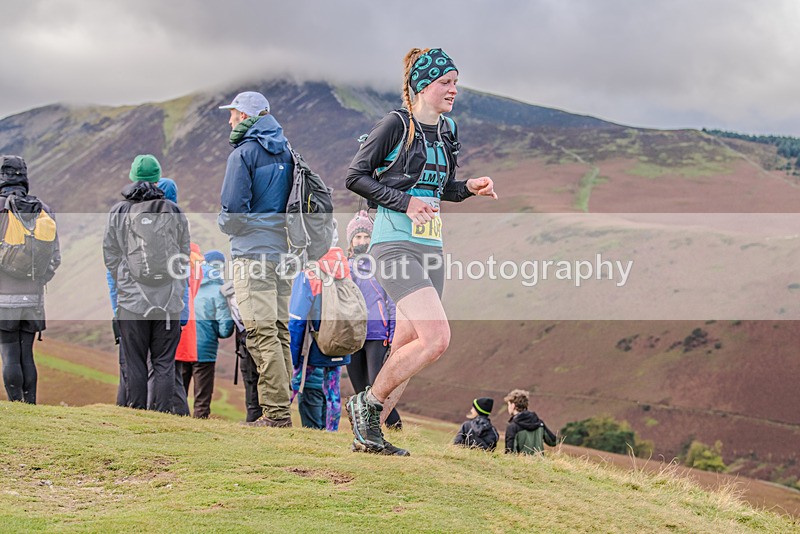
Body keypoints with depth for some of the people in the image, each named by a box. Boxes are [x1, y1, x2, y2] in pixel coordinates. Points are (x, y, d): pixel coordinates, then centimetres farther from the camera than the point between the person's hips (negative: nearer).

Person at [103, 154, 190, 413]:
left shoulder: (119, 212, 0)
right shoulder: (174, 212, 3)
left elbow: (110, 256, 5)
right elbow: (184, 254, 10)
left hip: (133, 300, -1)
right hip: (169, 301, 1)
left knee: (135, 364, 5)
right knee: (164, 364, 5)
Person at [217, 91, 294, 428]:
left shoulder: (243, 153, -8)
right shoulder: (285, 151, 16)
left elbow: (234, 205, -16)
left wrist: (225, 224, 3)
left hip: (254, 251, -8)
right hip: (283, 249, 8)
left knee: (261, 333, -9)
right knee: (279, 330, 12)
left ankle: (276, 411, -12)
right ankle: (283, 401, 14)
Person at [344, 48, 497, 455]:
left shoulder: (447, 130, 15)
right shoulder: (396, 124, -8)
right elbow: (355, 177, -8)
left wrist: (469, 188, 6)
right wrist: (405, 202, -17)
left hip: (431, 247, 8)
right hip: (395, 245, -8)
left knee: (405, 351, 7)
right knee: (437, 337, -20)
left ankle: (368, 433, 16)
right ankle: (367, 403, -3)